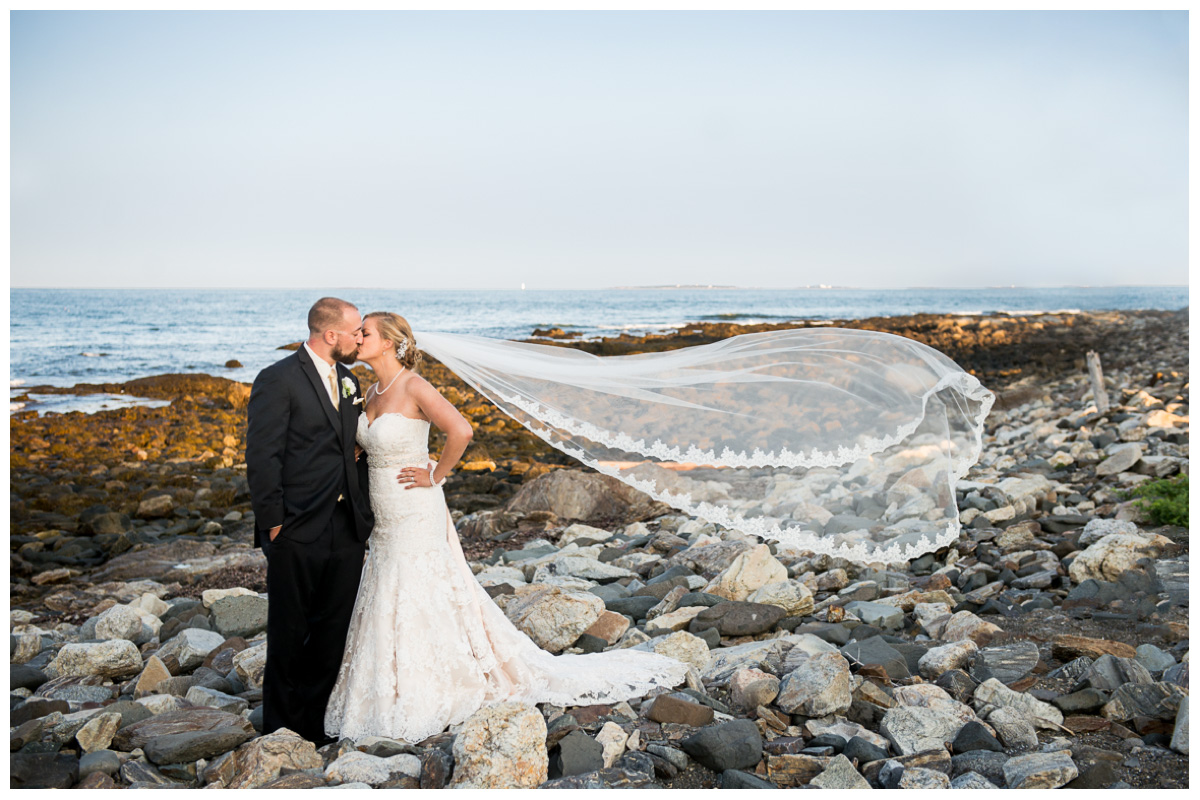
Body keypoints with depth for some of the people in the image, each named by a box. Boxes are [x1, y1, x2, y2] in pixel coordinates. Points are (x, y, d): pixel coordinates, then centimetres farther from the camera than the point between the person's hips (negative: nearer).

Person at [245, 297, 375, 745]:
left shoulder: (348, 381, 13)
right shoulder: (278, 380, -11)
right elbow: (261, 457, -13)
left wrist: (363, 509, 10)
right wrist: (273, 522, -15)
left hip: (346, 530, 7)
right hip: (297, 532, -6)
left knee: (334, 628, 12)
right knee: (290, 631, 7)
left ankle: (316, 717, 27)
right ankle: (282, 725, 23)